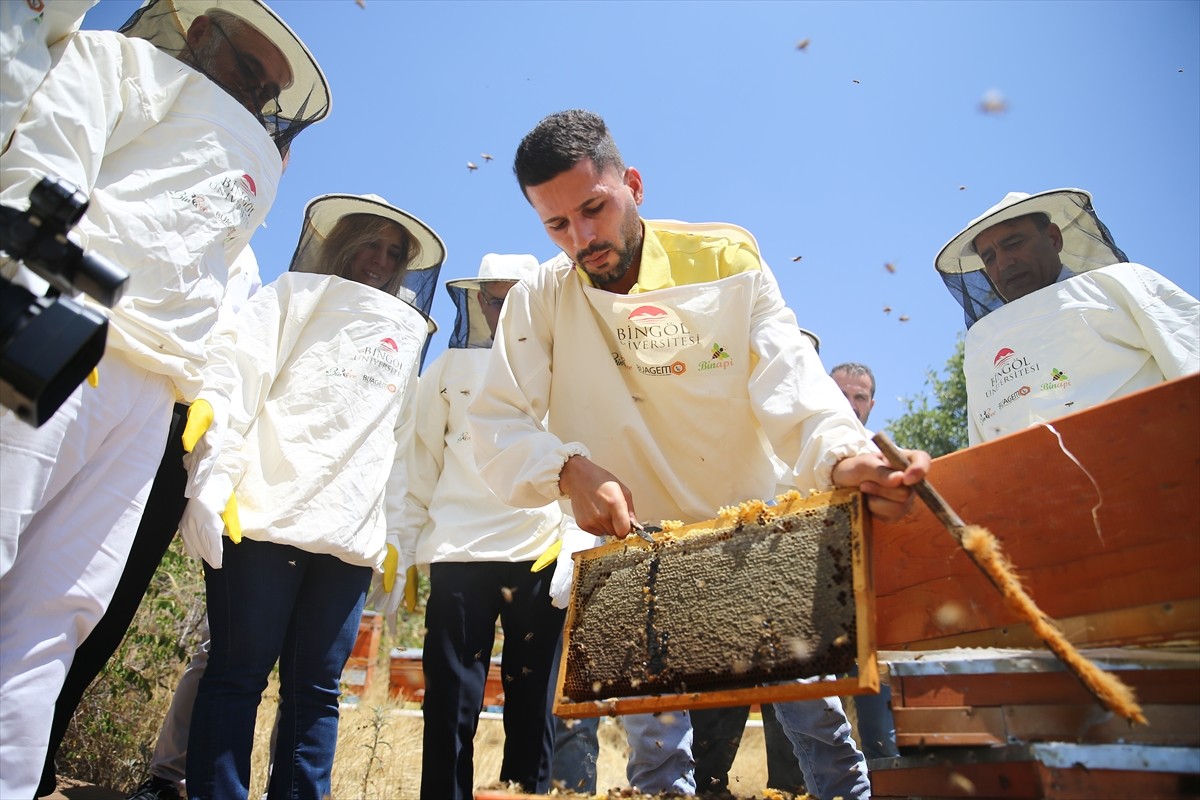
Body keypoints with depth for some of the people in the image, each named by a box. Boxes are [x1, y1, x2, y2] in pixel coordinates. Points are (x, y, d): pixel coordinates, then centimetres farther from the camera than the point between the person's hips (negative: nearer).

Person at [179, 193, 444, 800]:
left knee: (316, 687, 5)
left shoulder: (407, 334, 23)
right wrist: (212, 486, -11)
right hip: (263, 517, -3)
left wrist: (395, 537, 13)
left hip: (351, 538, 3)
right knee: (239, 673, 0)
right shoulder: (296, 294, 13)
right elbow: (239, 384, 0)